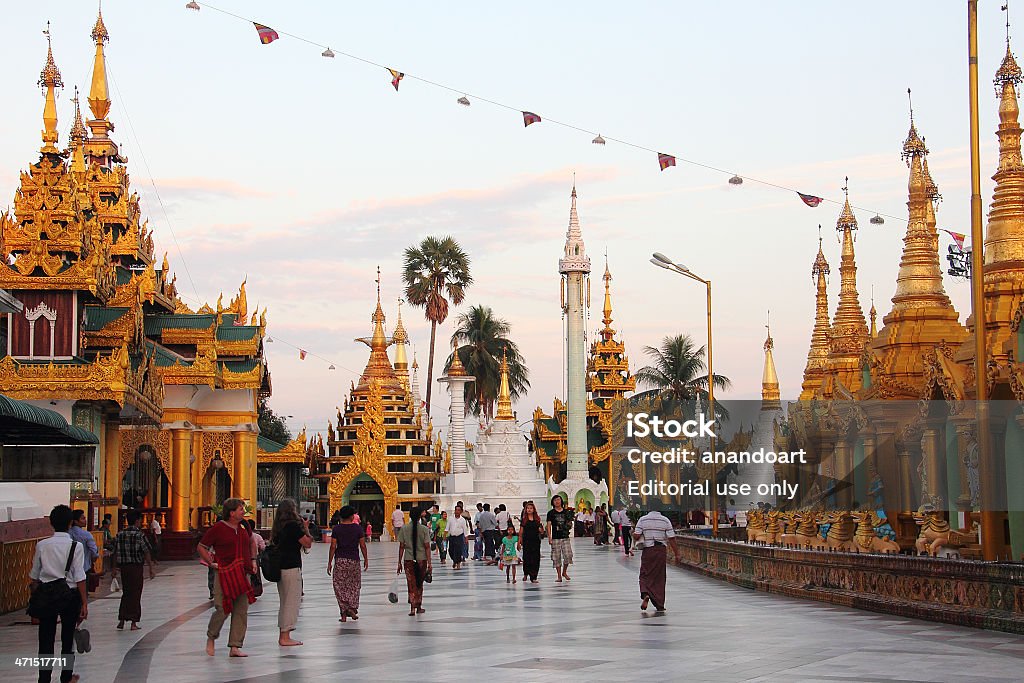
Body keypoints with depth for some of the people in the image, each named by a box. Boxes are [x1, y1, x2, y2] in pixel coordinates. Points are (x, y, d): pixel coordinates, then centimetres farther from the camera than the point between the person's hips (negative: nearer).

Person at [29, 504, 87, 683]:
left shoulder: (42, 545, 0)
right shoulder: (76, 546, -9)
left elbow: (34, 575, 5)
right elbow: (80, 578, -11)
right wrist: (84, 603, -7)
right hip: (69, 594, -2)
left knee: (46, 638, 6)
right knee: (68, 637, 13)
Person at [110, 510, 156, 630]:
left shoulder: (120, 535, 4)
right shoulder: (140, 535, -10)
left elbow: (116, 553, 8)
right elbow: (147, 552, -11)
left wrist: (115, 568, 16)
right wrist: (150, 568, -5)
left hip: (123, 567, 4)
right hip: (136, 566, -4)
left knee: (126, 593, 14)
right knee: (135, 594, 3)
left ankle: (121, 621, 9)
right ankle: (134, 622, 5)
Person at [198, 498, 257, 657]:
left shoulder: (243, 526, 10)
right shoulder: (218, 528, -7)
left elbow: (251, 542, 30)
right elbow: (201, 547, 0)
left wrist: (253, 560, 19)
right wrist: (211, 563, -7)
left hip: (243, 575, 6)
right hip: (225, 575, -6)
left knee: (241, 612, 2)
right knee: (223, 610, -7)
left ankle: (234, 647, 6)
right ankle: (211, 638, 19)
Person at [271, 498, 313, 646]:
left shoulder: (278, 527, 10)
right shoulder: (293, 525, -13)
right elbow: (308, 544, -11)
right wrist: (306, 528, 3)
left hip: (280, 567, 8)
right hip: (292, 568, -8)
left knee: (284, 603, 16)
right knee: (291, 602, -3)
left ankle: (282, 635, 21)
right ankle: (285, 637, -3)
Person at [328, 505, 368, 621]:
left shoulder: (336, 529, -3)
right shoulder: (357, 528, -2)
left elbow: (333, 547, -5)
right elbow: (362, 545, 0)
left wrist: (330, 562, 0)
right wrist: (366, 559, 12)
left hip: (340, 560, -1)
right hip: (354, 560, 1)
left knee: (340, 586, 5)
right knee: (354, 585, 15)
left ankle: (344, 613, 1)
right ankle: (352, 608, 4)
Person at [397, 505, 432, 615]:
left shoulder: (404, 529, -2)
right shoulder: (424, 529, -5)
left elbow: (401, 547, -1)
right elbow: (427, 547, -7)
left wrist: (399, 563, 5)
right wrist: (429, 563, -5)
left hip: (408, 560, 0)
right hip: (422, 560, 0)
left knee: (411, 584, 2)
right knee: (419, 584, 16)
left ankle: (413, 608, -12)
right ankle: (419, 607, 24)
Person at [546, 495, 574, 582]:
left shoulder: (566, 512, 9)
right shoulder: (551, 513, 3)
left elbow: (570, 524, 17)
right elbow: (549, 526, 0)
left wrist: (569, 525, -7)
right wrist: (549, 537, -8)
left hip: (565, 537, 2)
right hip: (555, 538, -2)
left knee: (568, 555, -7)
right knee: (556, 557, -1)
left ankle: (564, 572, 15)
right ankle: (559, 576, 8)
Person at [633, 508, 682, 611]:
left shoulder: (642, 519, -2)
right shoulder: (665, 520, -3)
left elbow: (636, 536, -9)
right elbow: (671, 539, -6)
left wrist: (633, 533, 15)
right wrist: (676, 554, -1)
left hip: (647, 550, 0)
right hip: (661, 551, 0)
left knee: (645, 575, 8)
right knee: (659, 577, 10)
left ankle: (645, 594, -22)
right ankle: (660, 605, 13)